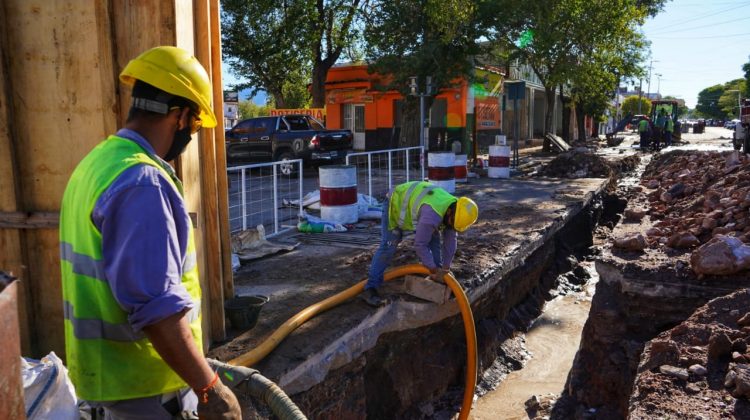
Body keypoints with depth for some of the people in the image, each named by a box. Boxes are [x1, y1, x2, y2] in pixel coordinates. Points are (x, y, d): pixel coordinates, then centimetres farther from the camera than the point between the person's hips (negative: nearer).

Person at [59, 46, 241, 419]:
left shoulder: (97, 163, 7)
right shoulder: (142, 182, -25)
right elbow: (155, 307, -29)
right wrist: (209, 387, -22)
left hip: (112, 370, 9)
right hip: (144, 383, -9)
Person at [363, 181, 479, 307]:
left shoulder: (453, 211, -15)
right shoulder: (432, 215, -42)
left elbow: (450, 241, -7)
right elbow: (420, 244, -33)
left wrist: (444, 269, -6)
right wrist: (433, 269, -22)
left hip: (414, 201, 8)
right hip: (396, 203, -8)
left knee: (434, 238, 2)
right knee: (388, 246, -15)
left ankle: (437, 277, 16)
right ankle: (371, 289, -13)